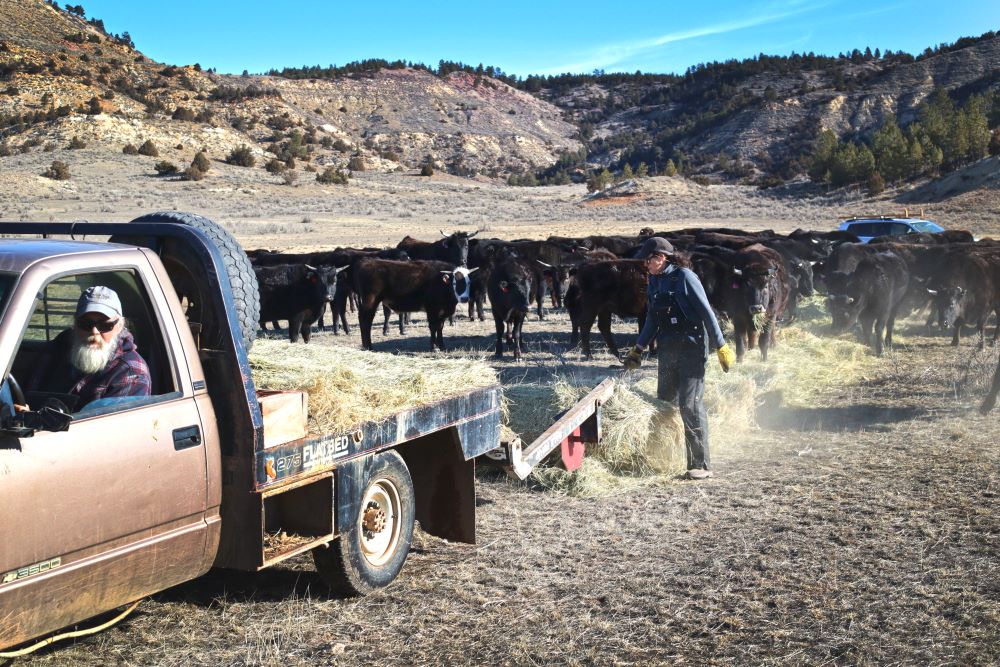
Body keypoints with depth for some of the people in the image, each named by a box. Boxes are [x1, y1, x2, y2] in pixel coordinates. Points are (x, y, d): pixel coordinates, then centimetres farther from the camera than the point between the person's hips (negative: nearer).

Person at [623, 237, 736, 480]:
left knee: (690, 405, -10)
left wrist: (721, 347, -14)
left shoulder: (684, 277, -9)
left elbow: (706, 312, -11)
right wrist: (638, 349, 18)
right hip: (667, 351, 8)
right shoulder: (654, 283, 12)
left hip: (691, 349, -7)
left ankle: (701, 465, -4)